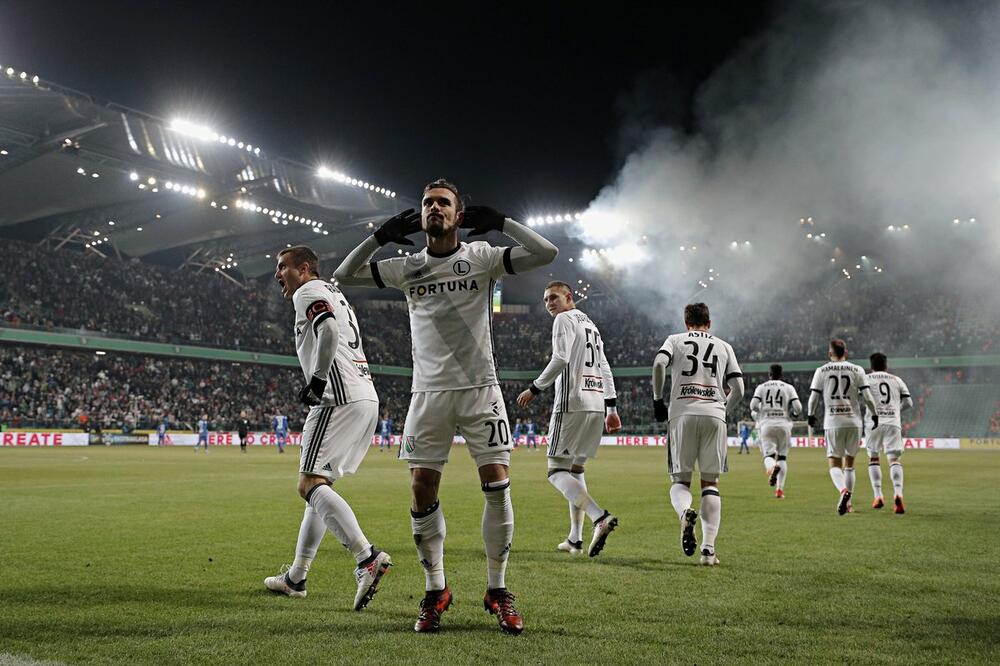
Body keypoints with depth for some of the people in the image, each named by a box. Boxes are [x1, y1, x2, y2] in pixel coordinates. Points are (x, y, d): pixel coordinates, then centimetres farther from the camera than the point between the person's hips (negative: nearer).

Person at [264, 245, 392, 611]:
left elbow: (329, 332, -20)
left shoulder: (309, 292, -1)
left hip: (341, 399, -10)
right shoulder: (335, 295, 29)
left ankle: (367, 557, -28)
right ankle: (296, 577, 23)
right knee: (319, 485, 16)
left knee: (310, 485, -13)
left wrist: (317, 379, -14)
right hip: (366, 398, 10)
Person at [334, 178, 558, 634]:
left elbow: (545, 254, -7)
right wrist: (381, 236, 2)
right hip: (429, 392, 2)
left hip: (480, 388, -2)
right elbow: (344, 275, 10)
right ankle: (435, 591, 14)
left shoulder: (482, 257, 2)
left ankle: (498, 591, 8)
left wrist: (499, 221, -7)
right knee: (423, 492, -1)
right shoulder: (407, 267, 9)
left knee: (498, 485, -7)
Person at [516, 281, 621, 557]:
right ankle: (575, 539, 13)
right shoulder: (591, 324, 26)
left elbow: (560, 359, -14)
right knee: (576, 468, 15)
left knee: (557, 471, -8)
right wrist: (611, 408, 20)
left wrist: (534, 389, -9)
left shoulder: (564, 320, 0)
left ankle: (601, 517, -28)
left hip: (572, 402, -8)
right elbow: (605, 369, 22)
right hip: (597, 404, 9)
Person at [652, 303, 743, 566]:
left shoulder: (675, 340, 15)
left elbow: (658, 363, -6)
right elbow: (738, 390, 11)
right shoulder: (724, 347, 19)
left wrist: (657, 400, 3)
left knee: (680, 480, 7)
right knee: (710, 483, 7)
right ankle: (709, 549, -4)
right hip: (714, 416, 1)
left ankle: (685, 512, -28)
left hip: (682, 415, -1)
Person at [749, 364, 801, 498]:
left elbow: (753, 405, -5)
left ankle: (772, 468, -38)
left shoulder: (761, 387, 7)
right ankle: (780, 489, 4)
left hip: (766, 423, -1)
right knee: (782, 457, 11)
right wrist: (792, 413, 19)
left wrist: (755, 414, 15)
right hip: (783, 424, 1)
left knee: (768, 454, -1)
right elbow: (798, 407, -2)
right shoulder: (788, 388, 8)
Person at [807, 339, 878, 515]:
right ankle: (847, 503, 12)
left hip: (833, 423, -2)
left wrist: (811, 416, 17)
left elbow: (813, 397, 2)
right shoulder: (857, 370, 5)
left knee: (835, 465, 1)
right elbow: (867, 396, 0)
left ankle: (844, 491, -27)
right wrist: (874, 415, 13)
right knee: (849, 464, 14)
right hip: (854, 422, 2)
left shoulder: (821, 371, 3)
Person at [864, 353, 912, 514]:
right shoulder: (897, 380, 16)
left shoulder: (866, 379, 9)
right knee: (894, 459, -2)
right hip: (893, 423, 1)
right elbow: (908, 403, 13)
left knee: (873, 458, 14)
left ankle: (878, 496, 6)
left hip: (874, 422, -1)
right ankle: (898, 493, -25)